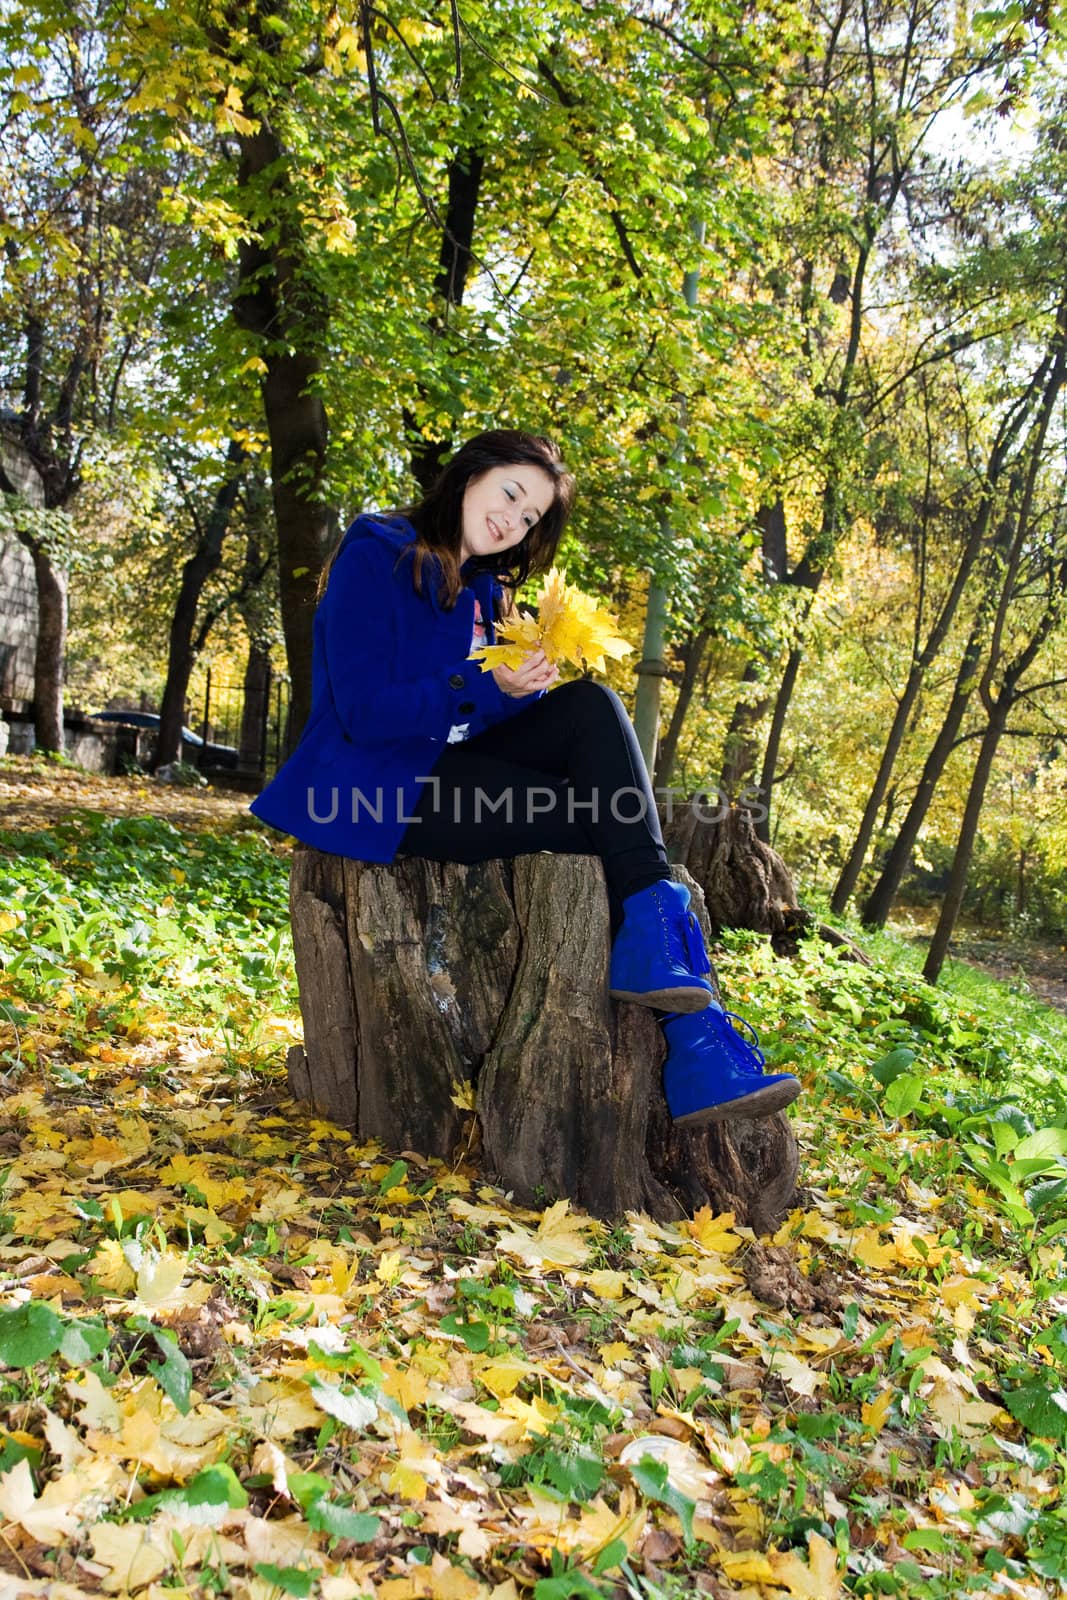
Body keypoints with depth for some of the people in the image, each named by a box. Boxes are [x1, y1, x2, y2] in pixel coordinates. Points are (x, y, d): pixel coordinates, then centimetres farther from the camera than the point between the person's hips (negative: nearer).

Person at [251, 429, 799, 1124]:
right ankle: (691, 1030, -20)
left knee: (592, 706, -19)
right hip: (378, 786, -7)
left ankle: (653, 957, -29)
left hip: (451, 766, 7)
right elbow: (364, 711, -17)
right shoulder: (377, 557, -7)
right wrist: (486, 686, -27)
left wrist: (531, 680, -9)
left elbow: (483, 716, 12)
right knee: (607, 820, -20)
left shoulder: (482, 590, 18)